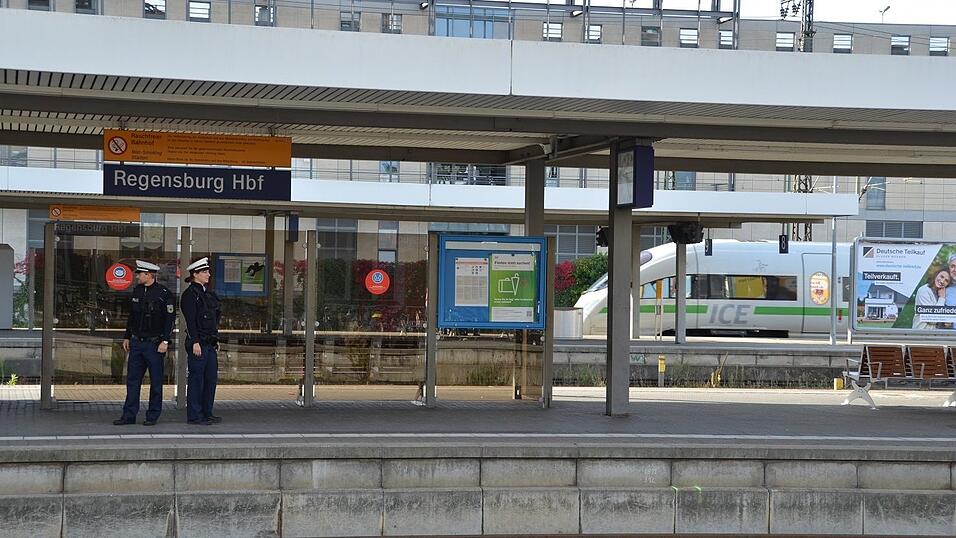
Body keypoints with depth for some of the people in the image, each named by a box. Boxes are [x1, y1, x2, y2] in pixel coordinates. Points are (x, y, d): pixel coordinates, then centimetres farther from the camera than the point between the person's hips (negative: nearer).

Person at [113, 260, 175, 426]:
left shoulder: (164, 294, -9)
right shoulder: (137, 291, 11)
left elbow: (170, 319, -10)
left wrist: (165, 341, -15)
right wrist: (127, 337, 16)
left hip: (154, 344, -6)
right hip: (136, 343, 6)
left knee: (156, 381, 2)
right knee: (132, 379, 5)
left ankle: (153, 415, 9)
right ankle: (129, 415, 8)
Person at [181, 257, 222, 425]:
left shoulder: (207, 293, 17)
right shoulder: (190, 294, -10)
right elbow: (190, 321, -16)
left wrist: (216, 339, 19)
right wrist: (195, 342, -21)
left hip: (210, 343, 9)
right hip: (198, 343, -9)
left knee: (211, 378, 11)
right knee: (196, 379, -4)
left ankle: (207, 413, 18)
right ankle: (194, 415, 1)